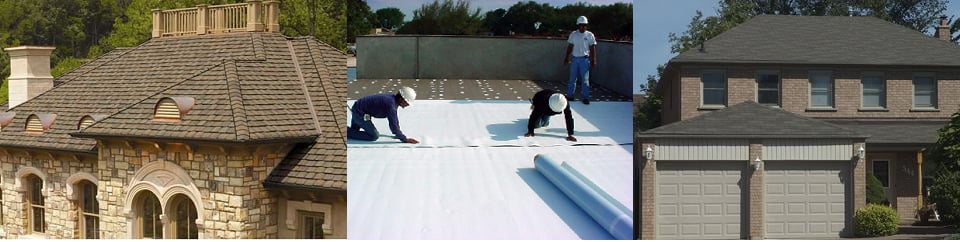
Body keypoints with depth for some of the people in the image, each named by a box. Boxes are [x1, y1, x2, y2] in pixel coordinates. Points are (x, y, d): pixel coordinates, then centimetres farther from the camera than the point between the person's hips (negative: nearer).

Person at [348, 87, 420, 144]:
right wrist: (405, 139, -23)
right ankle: (346, 132, -13)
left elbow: (395, 119, 13)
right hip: (360, 114, -10)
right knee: (374, 136, -12)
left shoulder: (392, 98, 1)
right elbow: (393, 124, -28)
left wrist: (398, 134, 18)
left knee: (354, 130, 29)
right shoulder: (390, 104, -28)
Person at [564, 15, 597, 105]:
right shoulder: (573, 34, 5)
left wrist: (593, 60, -4)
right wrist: (567, 58, 8)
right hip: (575, 59, 2)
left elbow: (592, 48, 1)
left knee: (585, 79, -2)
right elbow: (570, 47, 10)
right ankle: (570, 95, 17)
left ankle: (586, 97, 2)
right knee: (572, 78, 9)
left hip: (584, 59, -2)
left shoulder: (589, 35, 0)